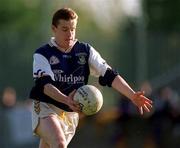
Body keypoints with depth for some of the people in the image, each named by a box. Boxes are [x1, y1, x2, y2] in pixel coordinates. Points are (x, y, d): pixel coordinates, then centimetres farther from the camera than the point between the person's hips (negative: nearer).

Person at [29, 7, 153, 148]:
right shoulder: (42, 54, -4)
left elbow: (109, 74, -3)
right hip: (46, 109, -4)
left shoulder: (85, 51, 5)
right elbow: (44, 84, -19)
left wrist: (132, 95, -17)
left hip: (71, 115, 4)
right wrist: (66, 100, -37)